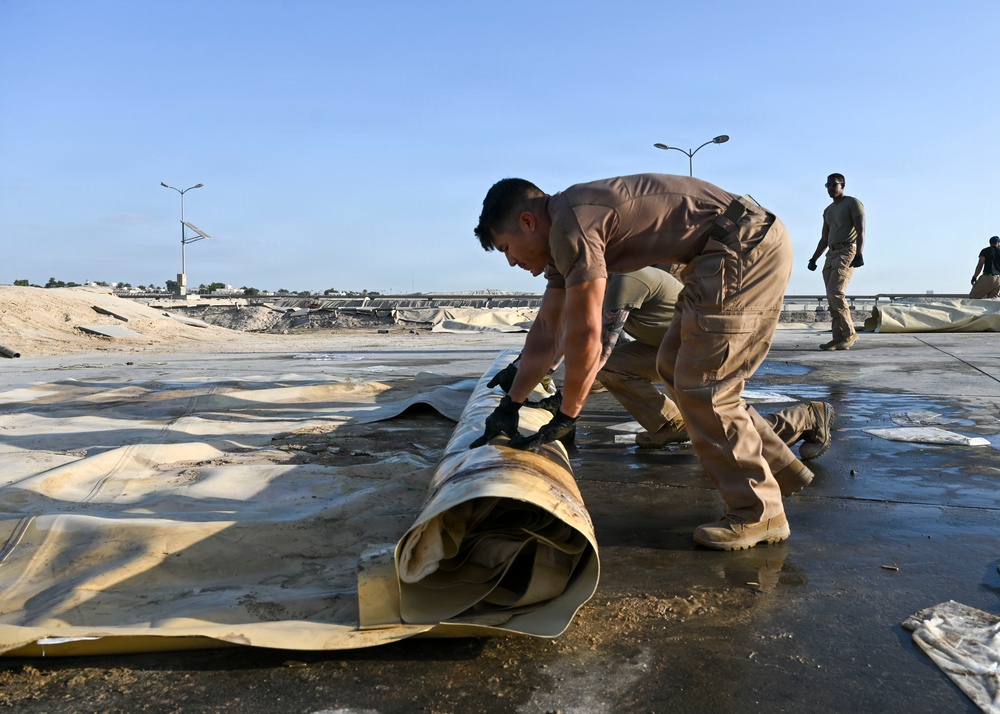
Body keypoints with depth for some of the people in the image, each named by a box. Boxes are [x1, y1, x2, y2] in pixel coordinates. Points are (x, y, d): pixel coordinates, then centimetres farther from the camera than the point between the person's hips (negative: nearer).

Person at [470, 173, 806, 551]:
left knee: (700, 386, -8)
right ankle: (774, 463, 24)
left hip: (748, 249, -10)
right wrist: (509, 406, 18)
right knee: (673, 367, 15)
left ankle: (758, 514, 6)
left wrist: (563, 420, -6)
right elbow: (547, 329, 16)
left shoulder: (572, 225, -18)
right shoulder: (564, 235, 13)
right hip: (745, 251, 10)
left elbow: (585, 335, -18)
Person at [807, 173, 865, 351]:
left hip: (848, 253, -8)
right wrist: (814, 259, 14)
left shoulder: (853, 203, -2)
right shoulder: (828, 211, 22)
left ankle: (850, 333, -12)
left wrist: (859, 254, -25)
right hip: (831, 255, 8)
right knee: (832, 296, -1)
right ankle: (838, 337, -3)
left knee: (835, 292, -20)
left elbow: (860, 231, -13)